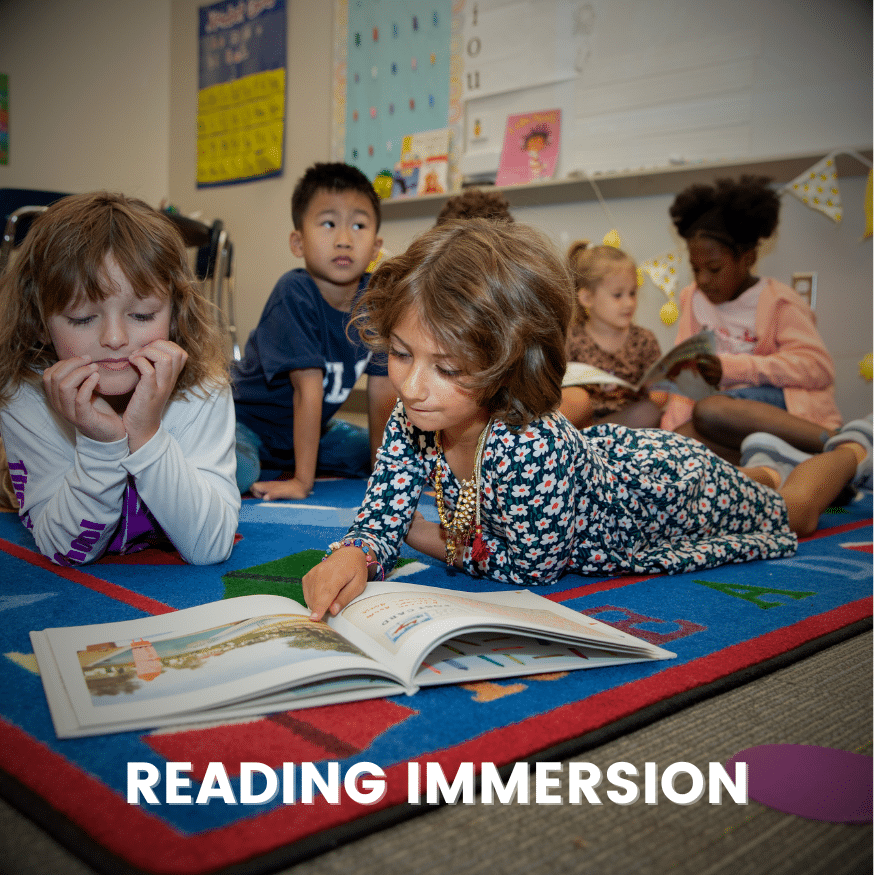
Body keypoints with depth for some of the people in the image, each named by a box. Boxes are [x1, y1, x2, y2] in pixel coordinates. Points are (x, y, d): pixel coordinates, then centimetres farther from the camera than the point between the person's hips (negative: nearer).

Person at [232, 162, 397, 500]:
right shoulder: (294, 294, -27)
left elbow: (382, 387, -6)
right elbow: (308, 387, -29)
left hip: (313, 425, 8)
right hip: (249, 419, -7)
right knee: (234, 471, -38)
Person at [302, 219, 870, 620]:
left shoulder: (534, 450, -47)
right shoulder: (412, 422, -27)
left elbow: (529, 568, -33)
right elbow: (381, 516, -21)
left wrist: (431, 539, -23)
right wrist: (353, 556, -43)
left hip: (680, 490, -5)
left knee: (792, 514, 24)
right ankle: (757, 469, 58)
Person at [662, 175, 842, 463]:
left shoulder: (777, 301, -2)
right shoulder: (694, 299, 15)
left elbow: (819, 367, -15)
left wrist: (729, 366, -21)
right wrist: (674, 428, -10)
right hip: (739, 409, 6)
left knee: (709, 411, -35)